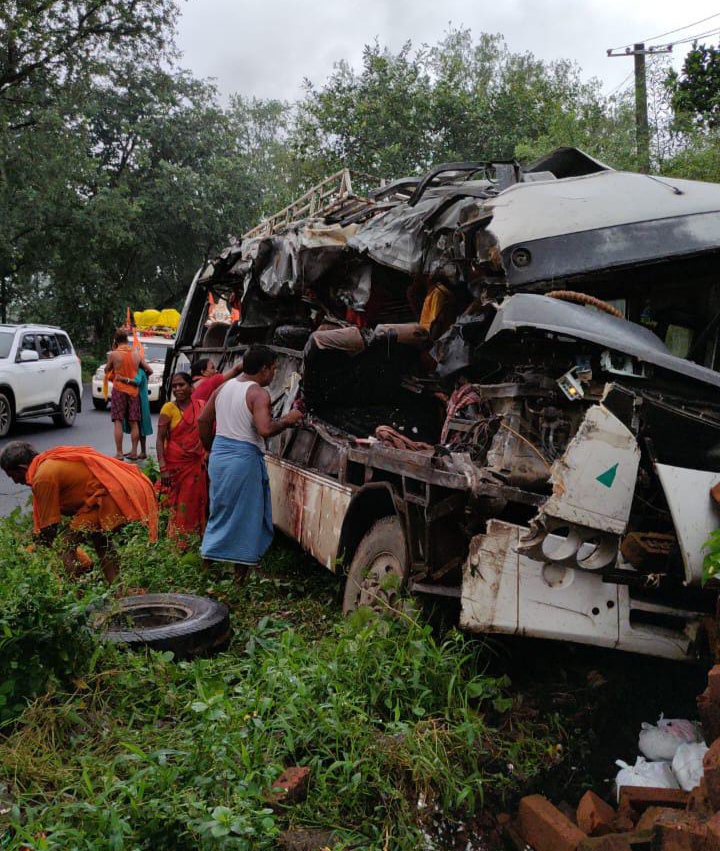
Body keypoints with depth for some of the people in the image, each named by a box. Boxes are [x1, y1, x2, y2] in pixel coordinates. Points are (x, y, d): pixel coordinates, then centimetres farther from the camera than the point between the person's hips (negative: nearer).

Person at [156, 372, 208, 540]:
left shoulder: (201, 406, 2)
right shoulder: (169, 408, -8)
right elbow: (160, 439, -10)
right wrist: (163, 468, -16)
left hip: (197, 464, 3)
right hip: (176, 464, -3)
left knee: (197, 504, 9)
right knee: (179, 506, 2)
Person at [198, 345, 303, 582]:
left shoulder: (223, 387, 9)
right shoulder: (258, 394, -13)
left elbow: (204, 421, 14)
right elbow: (265, 429, -27)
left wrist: (211, 449, 24)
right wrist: (287, 420, -11)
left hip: (218, 454, 7)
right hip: (244, 458, -7)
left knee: (220, 511, 20)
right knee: (245, 515, 5)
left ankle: (209, 562, 27)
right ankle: (240, 573, 11)